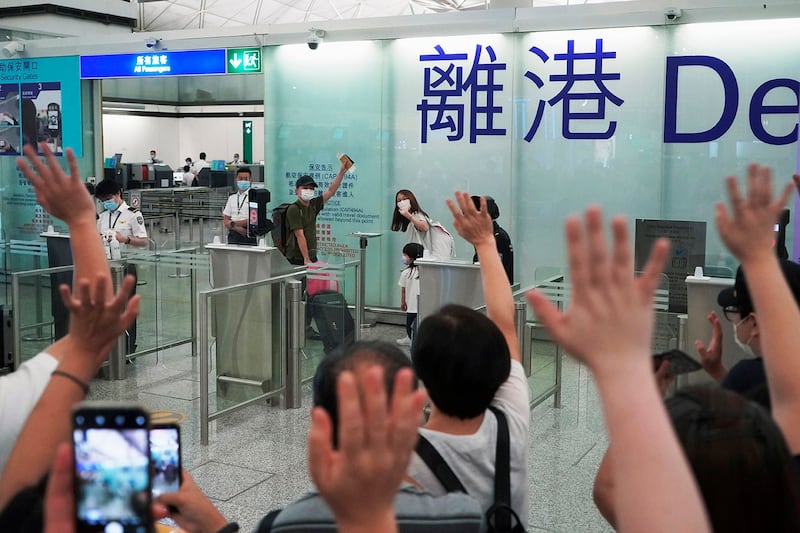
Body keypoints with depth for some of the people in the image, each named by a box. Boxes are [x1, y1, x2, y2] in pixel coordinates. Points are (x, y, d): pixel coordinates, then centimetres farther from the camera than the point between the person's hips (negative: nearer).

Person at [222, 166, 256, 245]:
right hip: (233, 235, 4)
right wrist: (237, 228, -8)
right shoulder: (232, 198, 17)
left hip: (249, 239, -4)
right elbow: (225, 221, 12)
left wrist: (233, 224, -7)